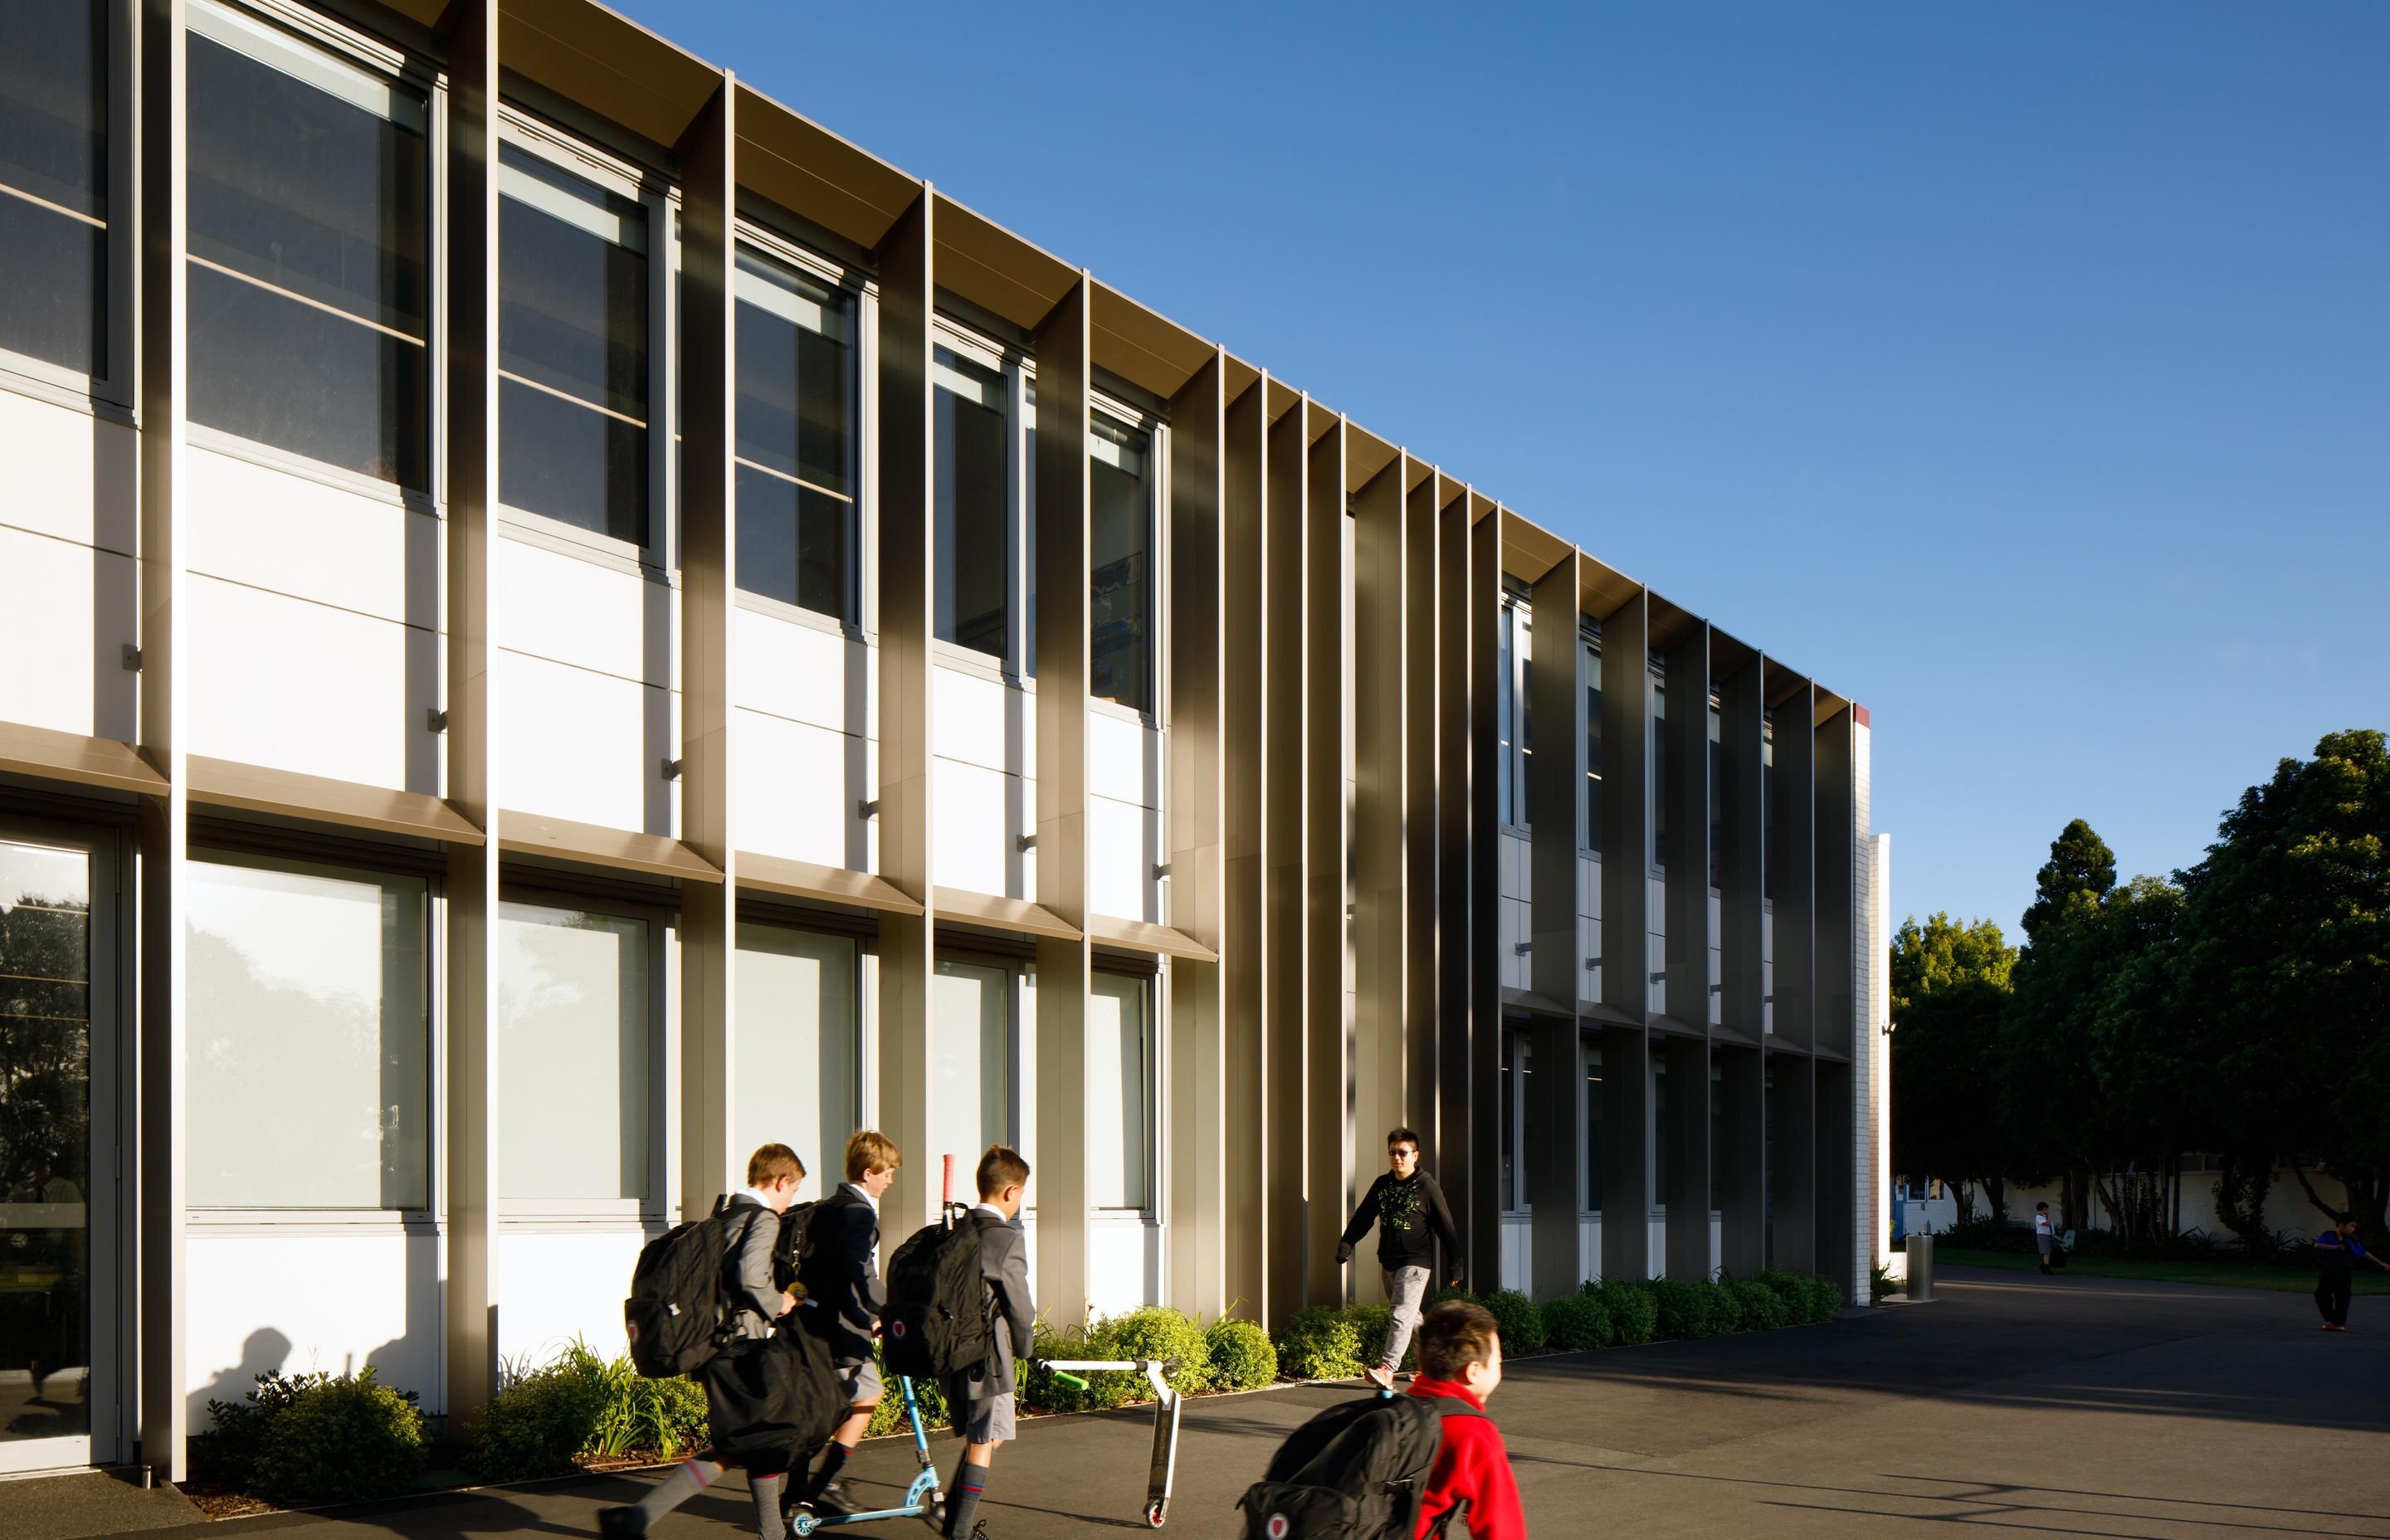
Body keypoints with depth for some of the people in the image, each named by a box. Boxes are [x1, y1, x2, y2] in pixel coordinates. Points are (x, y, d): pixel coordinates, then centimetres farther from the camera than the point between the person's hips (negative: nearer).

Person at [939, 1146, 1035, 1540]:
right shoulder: (1006, 1240, -16)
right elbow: (1019, 1306, -11)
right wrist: (1024, 1345, 8)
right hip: (988, 1358, -8)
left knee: (976, 1439, 22)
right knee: (984, 1444, 2)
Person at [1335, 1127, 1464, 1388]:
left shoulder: (1427, 1186, -7)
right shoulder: (1382, 1185, 9)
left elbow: (1446, 1226, -5)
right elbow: (1363, 1217, 12)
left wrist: (1455, 1265, -5)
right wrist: (1346, 1244, -2)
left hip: (1415, 1261, -7)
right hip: (1389, 1261, 7)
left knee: (1403, 1314, -17)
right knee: (1410, 1316, 15)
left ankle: (1387, 1369, -27)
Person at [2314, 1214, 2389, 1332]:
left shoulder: (2351, 1242, 0)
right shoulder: (2328, 1236, -2)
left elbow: (2364, 1253, 3)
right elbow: (2317, 1245, -15)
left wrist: (2380, 1263, 2)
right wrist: (2334, 1247, -22)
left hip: (2344, 1275, 0)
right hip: (2328, 1273, 0)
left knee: (2342, 1299, -1)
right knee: (2321, 1295, -3)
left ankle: (2339, 1322, 10)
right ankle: (2330, 1319, 12)